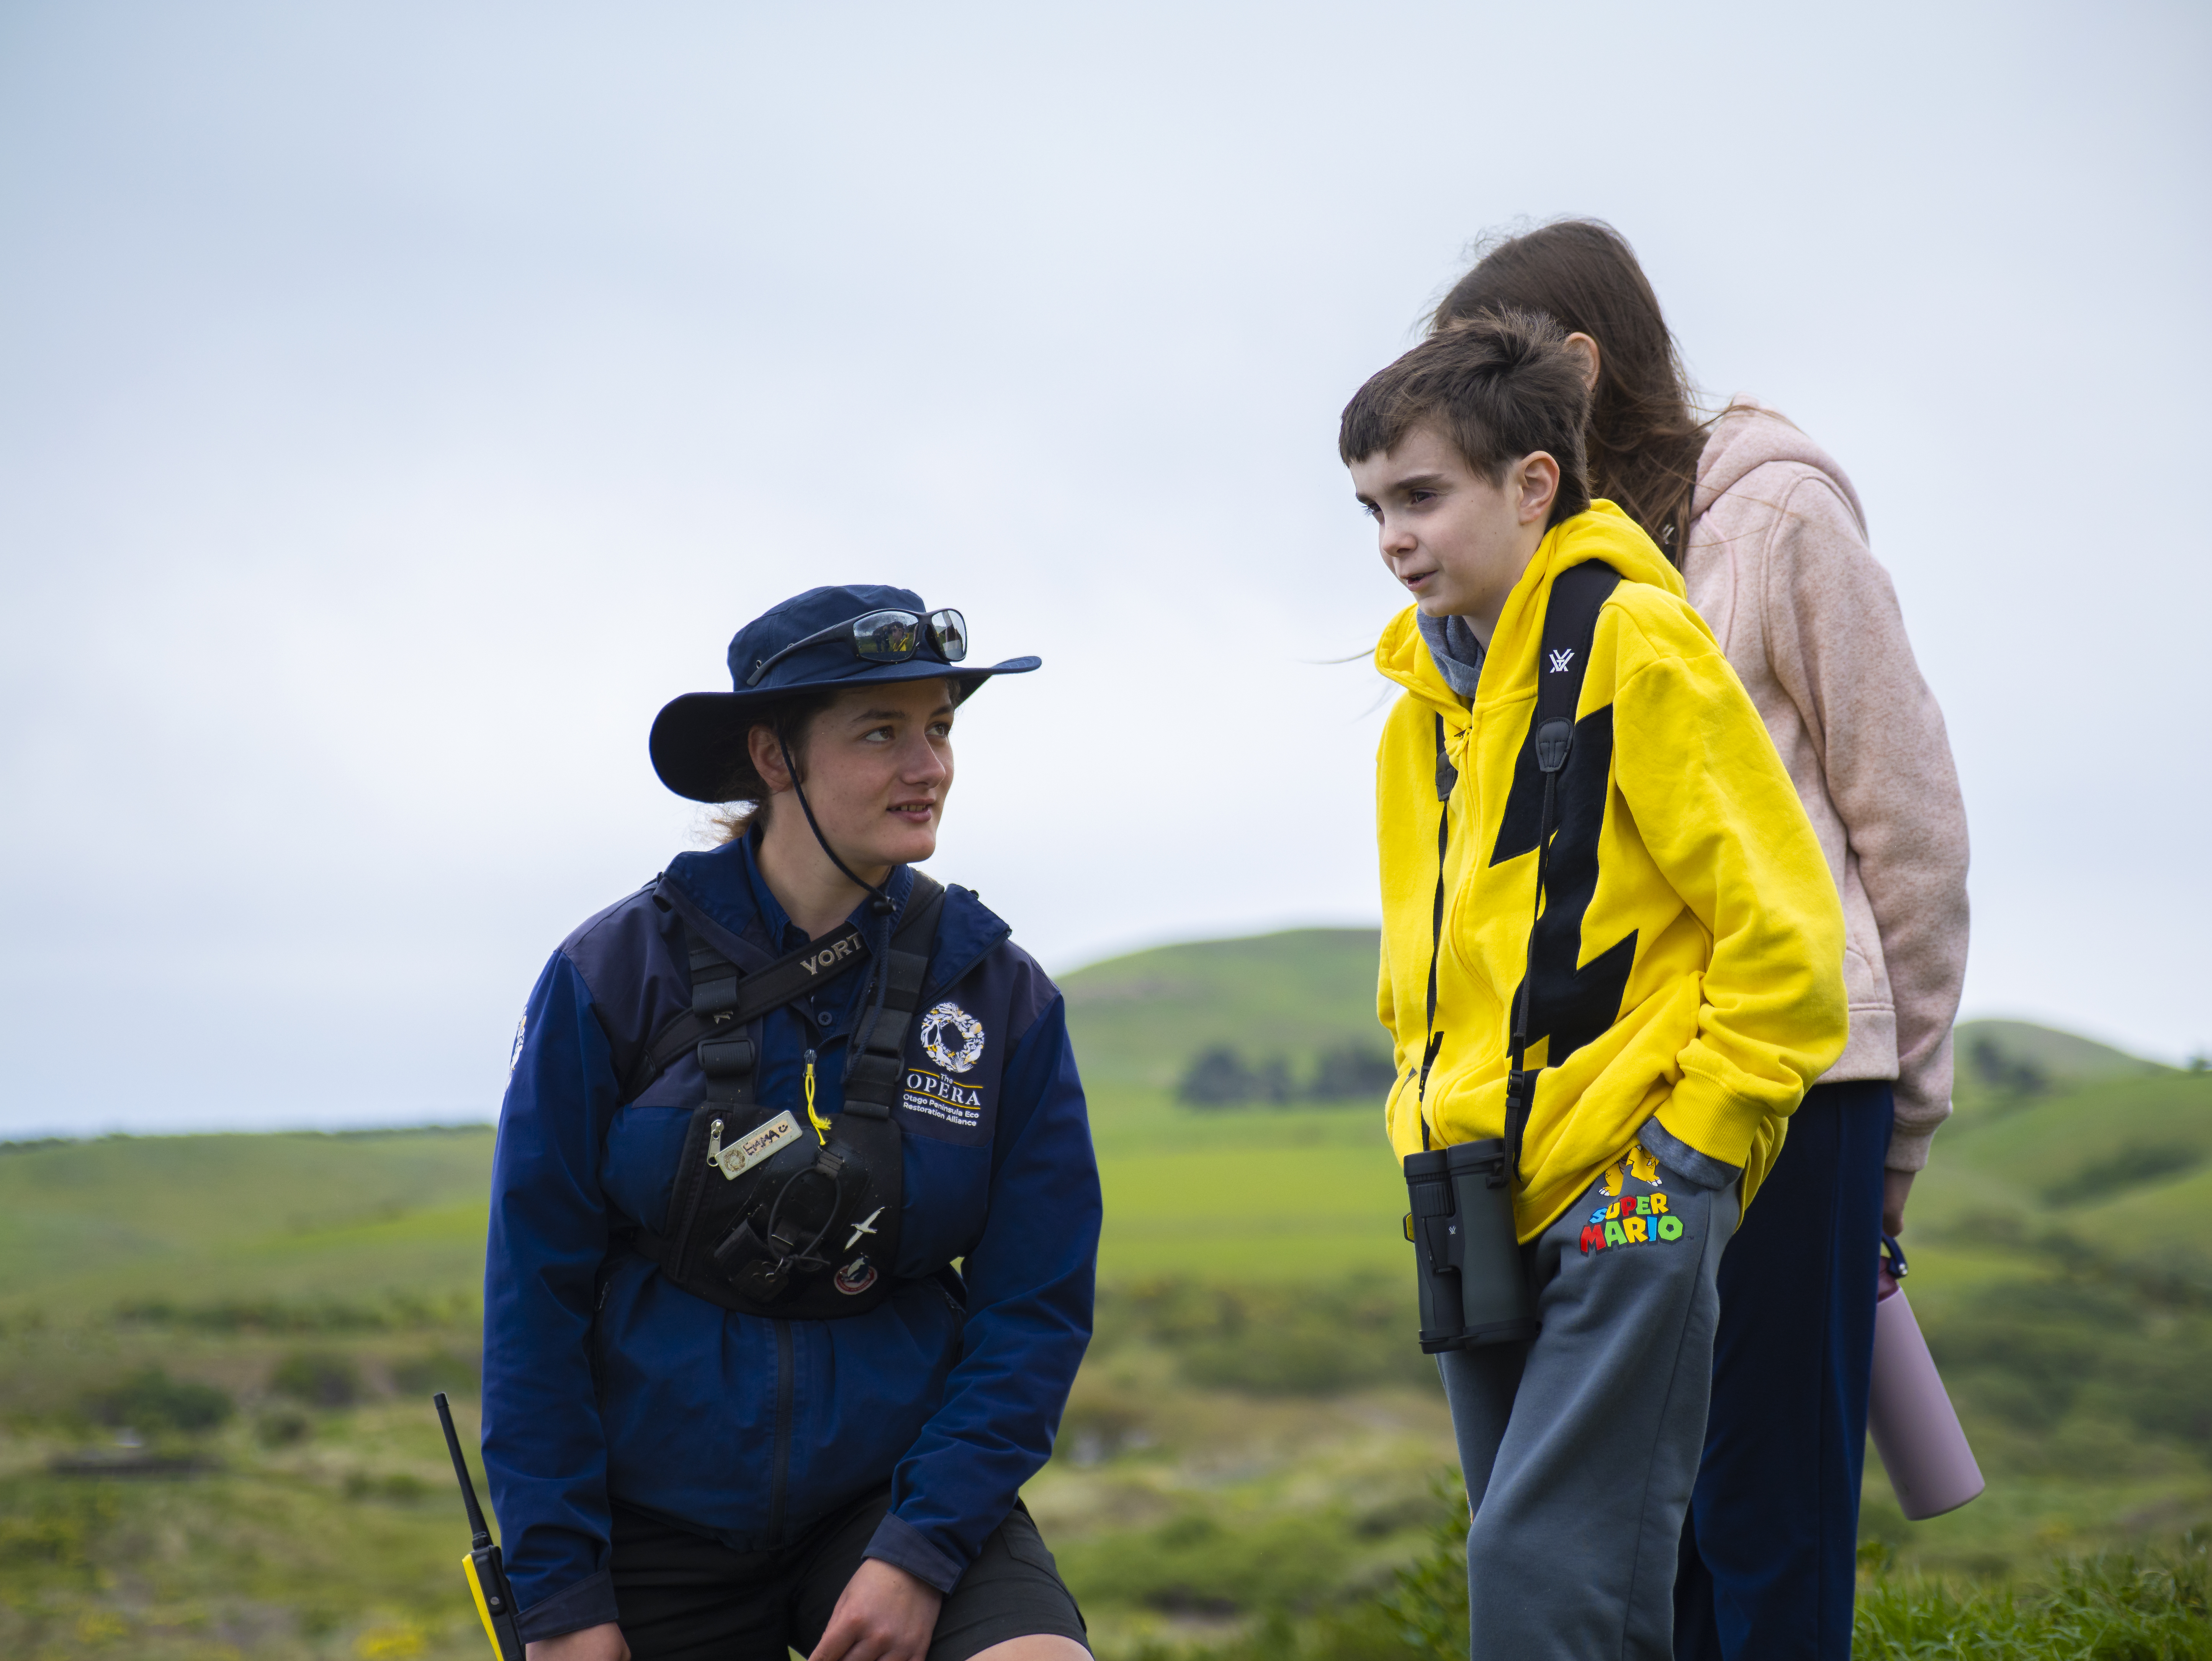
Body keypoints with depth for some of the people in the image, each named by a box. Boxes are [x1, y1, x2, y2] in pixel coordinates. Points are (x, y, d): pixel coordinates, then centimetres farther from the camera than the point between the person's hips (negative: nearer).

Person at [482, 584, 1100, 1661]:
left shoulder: (998, 994, -3)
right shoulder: (615, 974, -6)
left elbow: (1036, 1307, -2)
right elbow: (535, 1297, -4)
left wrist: (921, 1552, -13)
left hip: (899, 1486, 0)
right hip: (658, 1521, 0)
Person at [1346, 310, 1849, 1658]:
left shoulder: (1635, 643, -8)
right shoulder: (1429, 693, 15)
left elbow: (1784, 928, -11)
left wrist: (1690, 1144, -11)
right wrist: (1435, 1120, 16)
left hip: (1628, 1191, -8)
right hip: (1484, 1212, 8)